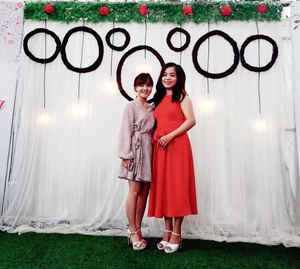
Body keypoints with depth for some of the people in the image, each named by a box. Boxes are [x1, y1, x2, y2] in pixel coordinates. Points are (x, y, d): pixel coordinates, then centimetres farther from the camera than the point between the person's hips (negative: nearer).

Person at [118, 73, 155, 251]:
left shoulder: (152, 108, 17)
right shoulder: (131, 106, 1)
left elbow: (153, 131, 13)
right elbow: (126, 131, -5)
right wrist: (127, 155, -12)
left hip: (149, 151, 6)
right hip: (135, 150, -5)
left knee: (144, 191, 7)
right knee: (134, 191, -4)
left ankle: (137, 230, 19)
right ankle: (133, 232, 8)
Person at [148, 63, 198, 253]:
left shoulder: (182, 96, 3)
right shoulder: (159, 99, 20)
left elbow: (191, 120, -9)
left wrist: (170, 136, -15)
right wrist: (157, 138, 3)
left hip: (177, 145, -6)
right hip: (160, 147, 6)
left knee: (177, 187, -3)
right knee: (163, 187, 6)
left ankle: (177, 234, 6)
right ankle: (167, 231, 17)